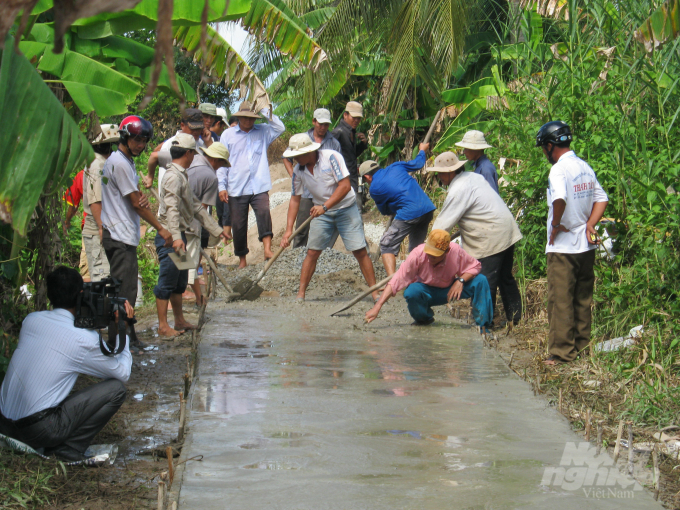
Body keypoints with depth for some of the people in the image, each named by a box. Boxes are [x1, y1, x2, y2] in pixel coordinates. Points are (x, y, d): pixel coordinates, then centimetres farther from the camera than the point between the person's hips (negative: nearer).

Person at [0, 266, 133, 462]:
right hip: (39, 430, -7)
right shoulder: (83, 340, -12)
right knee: (116, 389, -1)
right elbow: (123, 374, 3)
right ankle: (68, 450, -3)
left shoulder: (31, 320, 6)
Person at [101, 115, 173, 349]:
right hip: (120, 236, -11)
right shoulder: (120, 163, -15)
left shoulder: (126, 161, 17)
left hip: (123, 235, 11)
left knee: (125, 288, 13)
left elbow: (136, 197, 17)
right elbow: (136, 204, -14)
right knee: (124, 290, -9)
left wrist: (142, 197, -9)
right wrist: (161, 228, -7)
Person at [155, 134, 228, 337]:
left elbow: (196, 207, 24)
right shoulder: (173, 176, -15)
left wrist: (217, 230, 24)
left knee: (180, 280, 16)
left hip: (179, 235, 10)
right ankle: (163, 326, 0)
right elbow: (171, 209, -27)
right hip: (169, 236, -10)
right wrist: (176, 237, -38)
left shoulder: (182, 176, 18)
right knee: (167, 281, -5)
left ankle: (180, 321, 25)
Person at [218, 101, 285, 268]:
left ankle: (267, 249, -31)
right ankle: (242, 259, 17)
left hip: (259, 187, 0)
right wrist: (222, 186, 0)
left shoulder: (263, 132, 12)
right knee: (238, 224, 4)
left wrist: (265, 111, -5)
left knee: (264, 212, -25)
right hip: (236, 189, 0)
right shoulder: (228, 134, 8)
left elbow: (280, 127, -5)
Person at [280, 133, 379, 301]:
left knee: (360, 251, -7)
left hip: (346, 208, -4)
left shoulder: (332, 157, -20)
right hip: (321, 212, 4)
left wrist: (325, 206, -30)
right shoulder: (298, 170, -5)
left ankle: (375, 293, -1)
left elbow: (345, 186, -24)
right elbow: (295, 199, 2)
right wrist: (289, 229, -5)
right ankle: (301, 294, 2)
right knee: (312, 252, -3)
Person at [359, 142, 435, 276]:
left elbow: (385, 211, 16)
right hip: (427, 208, 7)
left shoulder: (374, 188, 2)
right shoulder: (395, 167, 13)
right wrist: (422, 150, 47)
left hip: (408, 214, -6)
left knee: (387, 245, 2)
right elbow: (417, 164, 27)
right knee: (416, 247, 22)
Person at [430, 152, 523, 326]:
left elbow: (444, 224, -13)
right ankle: (514, 316, 25)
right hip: (507, 231, 10)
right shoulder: (474, 176, 11)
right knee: (506, 278, 18)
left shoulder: (458, 191, -17)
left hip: (491, 238, -10)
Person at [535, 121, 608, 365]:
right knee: (583, 298, 15)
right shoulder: (585, 167, 10)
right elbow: (601, 198, 14)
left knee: (560, 299, -1)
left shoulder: (559, 169, -16)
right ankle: (582, 345, 22)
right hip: (586, 244, 8)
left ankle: (562, 351, 2)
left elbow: (559, 198, -34)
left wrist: (555, 224, -19)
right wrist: (589, 224, 5)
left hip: (563, 246, -8)